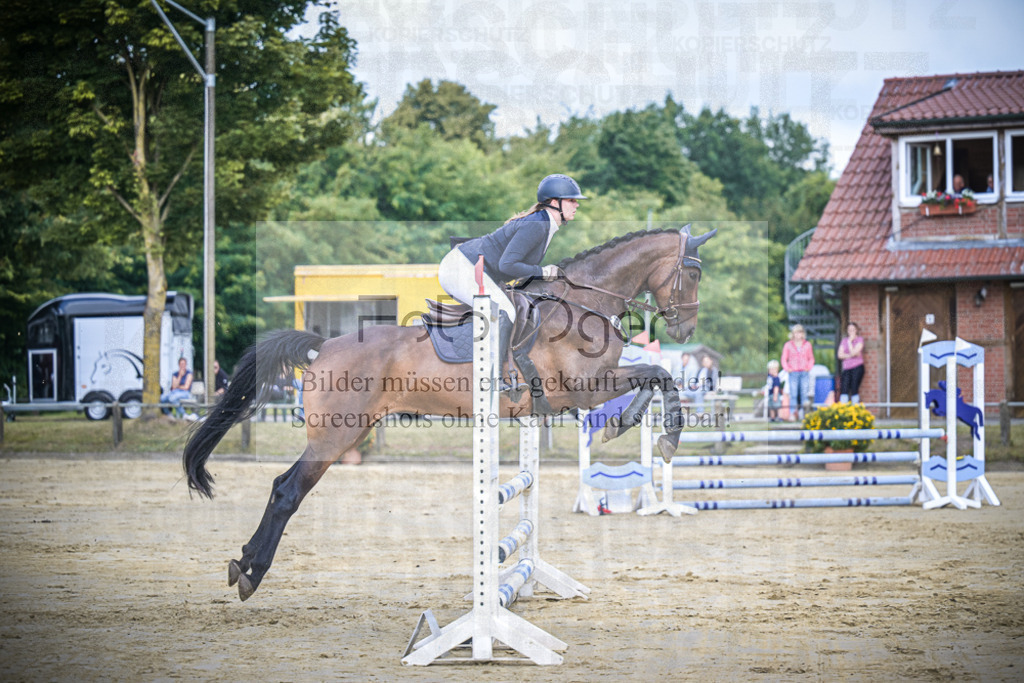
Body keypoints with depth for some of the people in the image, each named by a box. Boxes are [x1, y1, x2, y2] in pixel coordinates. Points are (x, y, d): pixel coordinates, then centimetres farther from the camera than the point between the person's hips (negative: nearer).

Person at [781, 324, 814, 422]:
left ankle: (804, 413, 3)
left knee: (805, 393, -2)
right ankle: (792, 414, -5)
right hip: (793, 373, -1)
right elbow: (784, 359, 10)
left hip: (804, 372, 1)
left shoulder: (807, 345, 10)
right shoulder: (788, 345, 7)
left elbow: (811, 358, 16)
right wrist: (787, 368, -6)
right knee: (793, 394, -6)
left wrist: (809, 367, -1)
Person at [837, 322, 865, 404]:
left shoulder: (860, 339, 2)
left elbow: (854, 352, -11)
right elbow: (840, 354, 5)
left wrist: (850, 342, -5)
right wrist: (849, 355, -8)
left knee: (854, 389, -10)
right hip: (846, 368, 4)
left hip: (857, 367, -4)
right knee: (844, 389, -6)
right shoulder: (844, 340, 15)